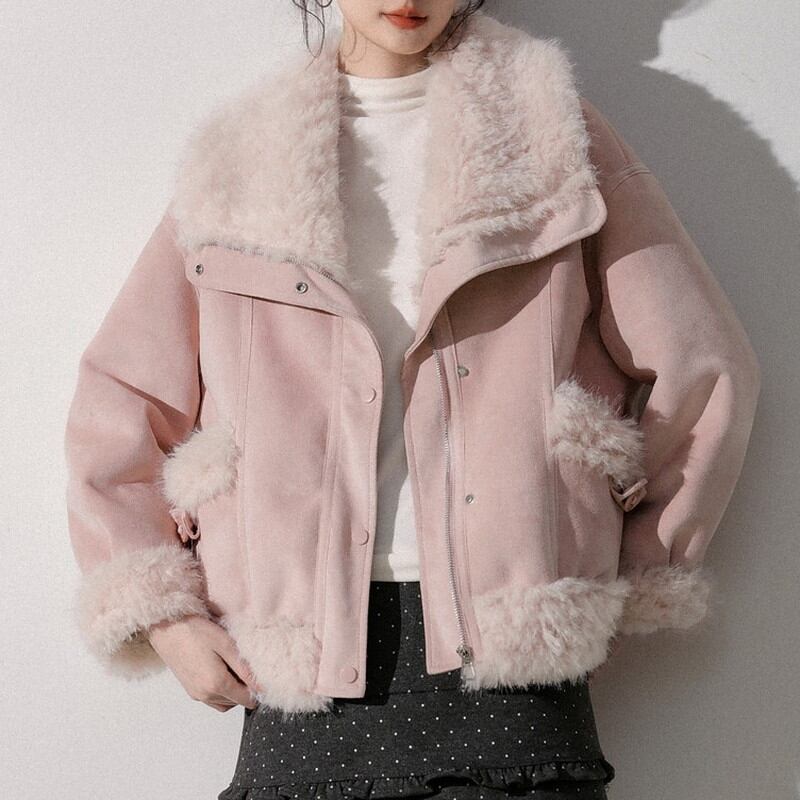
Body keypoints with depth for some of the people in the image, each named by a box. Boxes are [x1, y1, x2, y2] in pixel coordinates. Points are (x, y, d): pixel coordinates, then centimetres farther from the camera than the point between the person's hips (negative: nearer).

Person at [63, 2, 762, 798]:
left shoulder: (552, 136, 9)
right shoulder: (237, 167, 12)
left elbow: (701, 368, 10)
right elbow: (118, 406, 14)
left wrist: (626, 593, 8)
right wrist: (162, 615, 4)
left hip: (509, 649, -1)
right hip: (310, 668, 1)